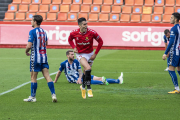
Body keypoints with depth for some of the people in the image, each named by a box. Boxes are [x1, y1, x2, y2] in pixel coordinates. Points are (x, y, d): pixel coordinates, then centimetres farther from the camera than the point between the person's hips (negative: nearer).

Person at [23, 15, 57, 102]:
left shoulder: (32, 32, -13)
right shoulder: (43, 31, 10)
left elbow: (29, 46, -18)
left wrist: (26, 52, 0)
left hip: (35, 58, -6)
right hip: (44, 57, 6)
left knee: (33, 77, 3)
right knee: (47, 76, 2)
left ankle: (32, 97, 9)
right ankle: (53, 94, -7)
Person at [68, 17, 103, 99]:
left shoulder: (92, 32, -18)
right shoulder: (74, 33, -13)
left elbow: (100, 42, -6)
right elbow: (70, 39, 11)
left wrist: (95, 54, -7)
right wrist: (74, 47, -5)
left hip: (90, 54, 2)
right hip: (80, 54, -2)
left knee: (86, 72, 9)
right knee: (88, 69, -25)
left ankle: (83, 87, 38)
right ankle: (89, 88, -15)